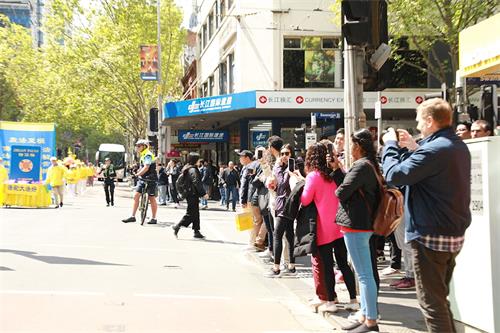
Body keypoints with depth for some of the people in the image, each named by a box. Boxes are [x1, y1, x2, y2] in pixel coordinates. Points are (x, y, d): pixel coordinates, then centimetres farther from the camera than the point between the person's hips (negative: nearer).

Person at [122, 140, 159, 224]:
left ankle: (154, 218, 7)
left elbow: (146, 168, -26)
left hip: (150, 180, -9)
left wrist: (137, 174, -27)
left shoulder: (148, 155, -15)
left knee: (152, 199, -1)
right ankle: (133, 216, 5)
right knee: (136, 196, 2)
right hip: (142, 179, 9)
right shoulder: (142, 155, 15)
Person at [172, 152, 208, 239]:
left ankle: (196, 232, 11)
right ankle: (177, 226, -6)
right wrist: (203, 193, -19)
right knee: (191, 213, -6)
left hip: (189, 194, 10)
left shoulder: (186, 169, 15)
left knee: (195, 213, 10)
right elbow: (197, 183, -20)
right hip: (193, 195, -10)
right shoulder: (193, 170, -14)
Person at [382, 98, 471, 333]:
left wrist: (391, 145, -4)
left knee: (431, 302, -1)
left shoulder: (434, 149, -21)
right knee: (441, 297, 21)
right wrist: (414, 148, 11)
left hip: (431, 237, -10)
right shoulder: (459, 146, 10)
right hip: (454, 235, 10)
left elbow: (394, 175, -20)